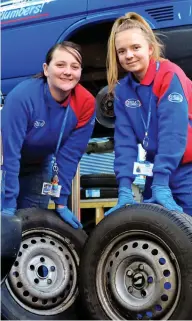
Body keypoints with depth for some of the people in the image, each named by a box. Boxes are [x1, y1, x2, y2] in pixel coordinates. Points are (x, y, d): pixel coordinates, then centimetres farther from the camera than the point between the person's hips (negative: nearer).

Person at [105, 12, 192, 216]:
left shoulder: (170, 75, -15)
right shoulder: (122, 90, 2)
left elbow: (172, 133, -24)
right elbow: (124, 140, -5)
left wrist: (161, 184, -30)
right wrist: (124, 189, -17)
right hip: (157, 169, 6)